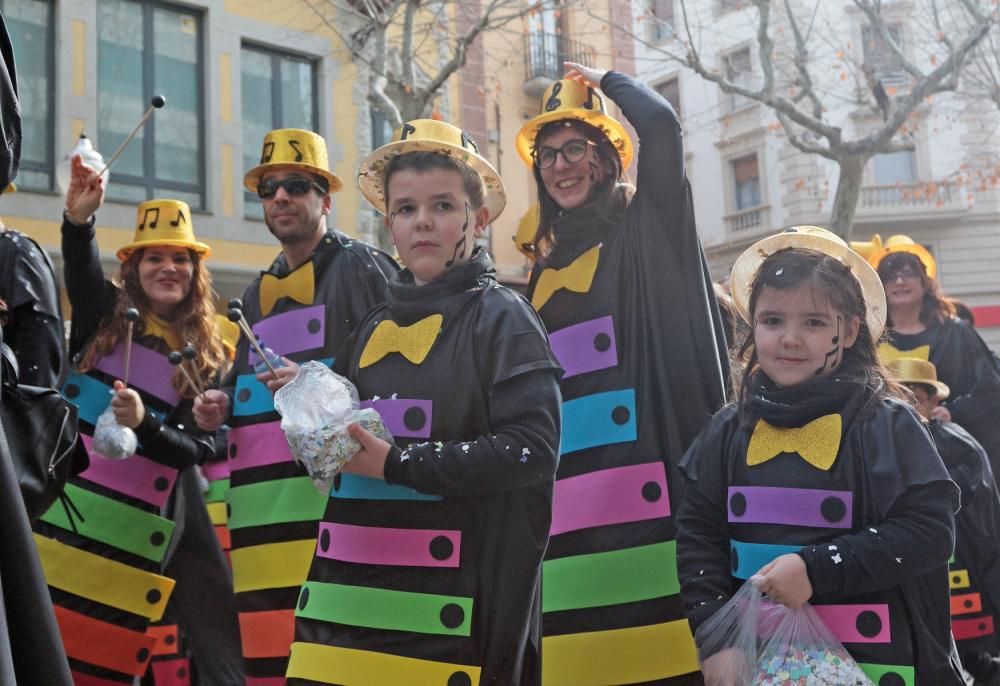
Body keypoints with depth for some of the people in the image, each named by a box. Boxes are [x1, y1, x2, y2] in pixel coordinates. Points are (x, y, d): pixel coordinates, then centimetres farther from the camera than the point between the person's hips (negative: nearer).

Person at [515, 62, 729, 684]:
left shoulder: (649, 230, 4)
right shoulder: (545, 270, 20)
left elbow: (661, 125, -13)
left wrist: (604, 80, 6)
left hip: (654, 486, -5)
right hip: (573, 505, 5)